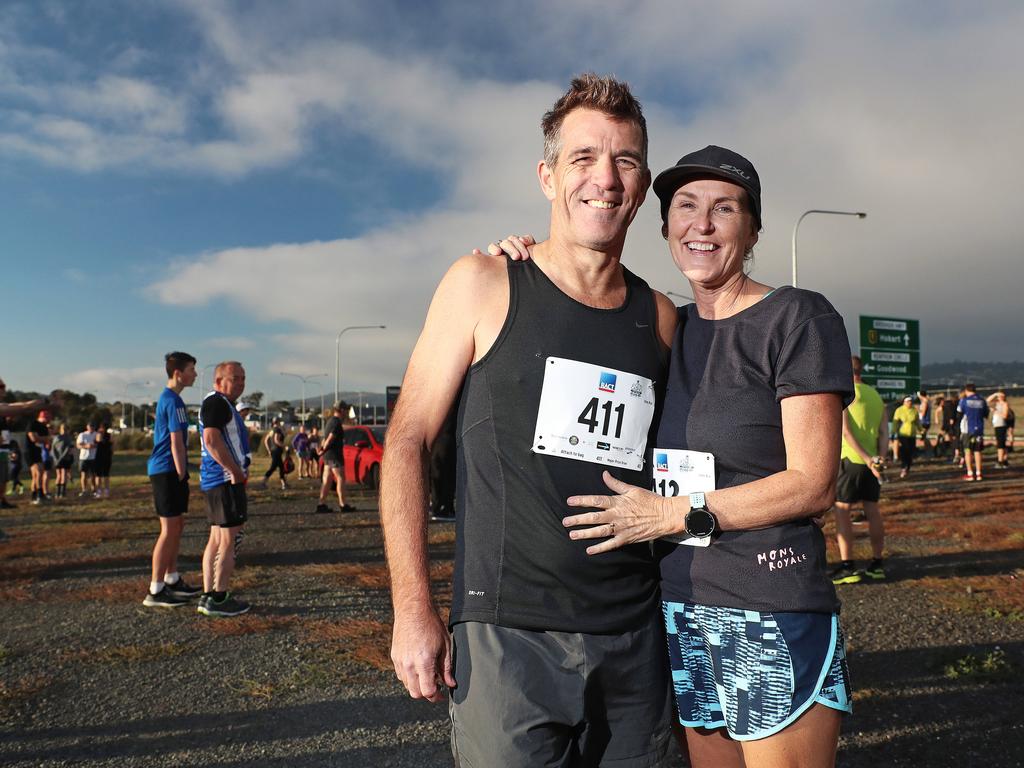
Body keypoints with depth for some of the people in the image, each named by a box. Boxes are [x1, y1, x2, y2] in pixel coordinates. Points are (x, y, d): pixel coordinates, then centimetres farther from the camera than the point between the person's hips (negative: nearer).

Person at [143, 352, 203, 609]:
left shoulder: (167, 398, 16)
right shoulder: (173, 401, -15)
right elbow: (176, 443, -18)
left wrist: (181, 474, 20)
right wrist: (181, 474, -14)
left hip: (168, 471, 10)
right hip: (168, 471, -10)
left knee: (177, 526, 16)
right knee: (170, 530, -7)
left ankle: (172, 580, 25)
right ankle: (155, 591, -2)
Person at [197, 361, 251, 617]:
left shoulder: (224, 404, 21)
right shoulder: (216, 402, -13)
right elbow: (211, 439, -25)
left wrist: (239, 470, 16)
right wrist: (235, 471, -21)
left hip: (215, 480, 11)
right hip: (226, 480, -11)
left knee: (216, 539, 13)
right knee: (228, 540, -5)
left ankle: (208, 596, 19)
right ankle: (219, 599, -1)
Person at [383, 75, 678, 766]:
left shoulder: (660, 317, 7)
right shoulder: (484, 285, -4)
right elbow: (408, 440, -4)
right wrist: (413, 609, -9)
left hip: (634, 637, 4)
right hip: (506, 635, -4)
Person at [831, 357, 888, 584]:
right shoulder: (876, 395, 13)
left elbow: (846, 431, -16)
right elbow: (884, 433, 7)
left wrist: (867, 459, -16)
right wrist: (879, 458, -1)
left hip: (851, 459, -7)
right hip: (871, 460, 7)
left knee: (842, 509, -2)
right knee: (872, 510, 12)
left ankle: (847, 567, -6)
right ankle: (877, 564, 19)